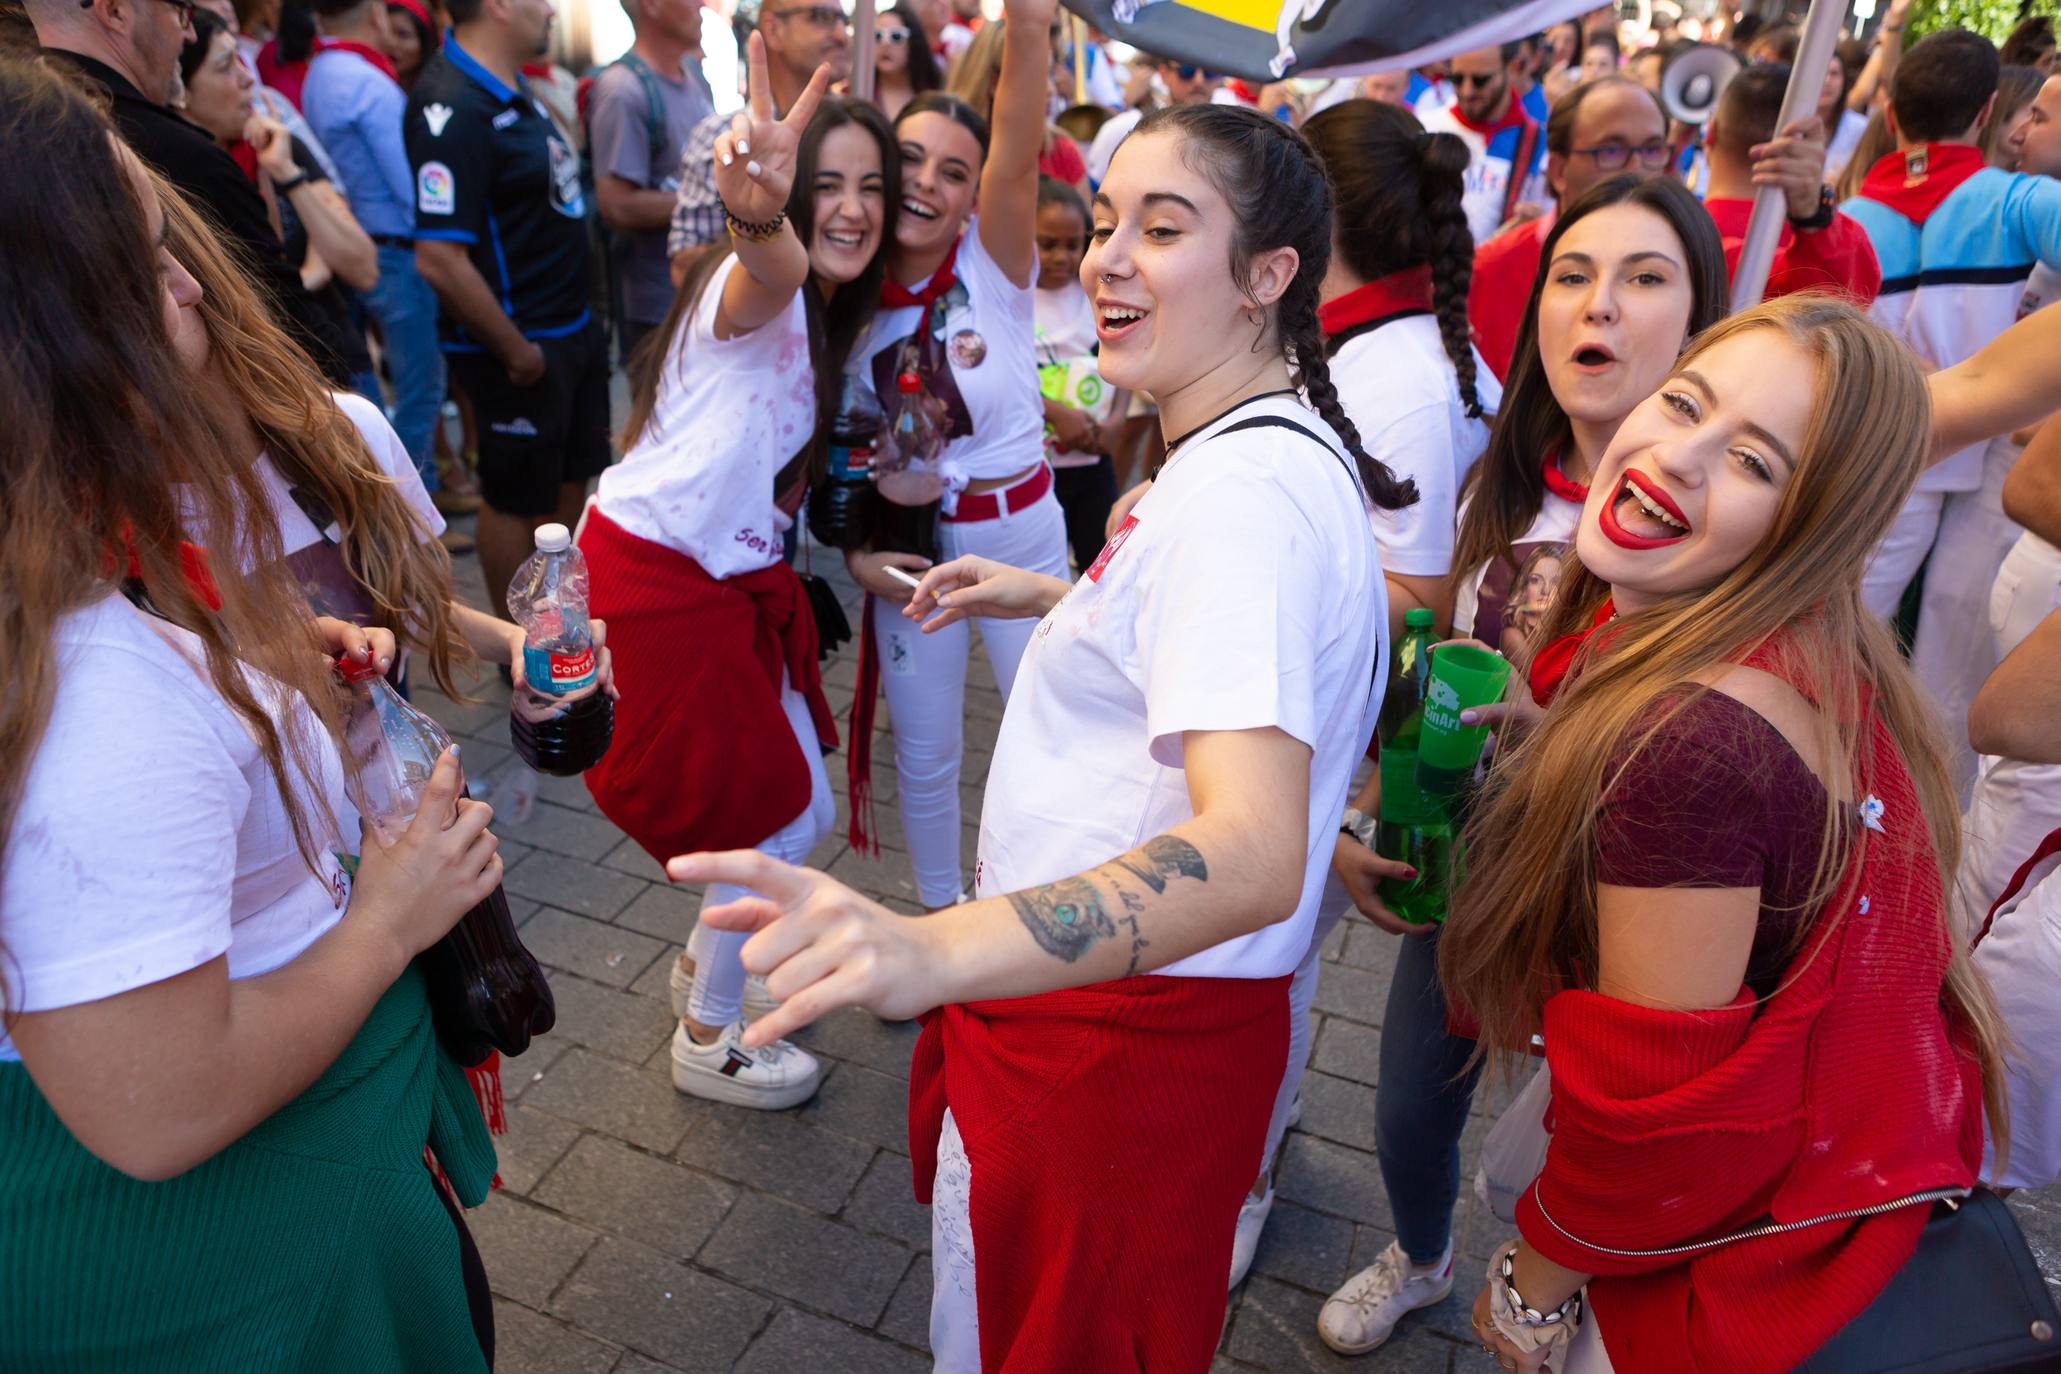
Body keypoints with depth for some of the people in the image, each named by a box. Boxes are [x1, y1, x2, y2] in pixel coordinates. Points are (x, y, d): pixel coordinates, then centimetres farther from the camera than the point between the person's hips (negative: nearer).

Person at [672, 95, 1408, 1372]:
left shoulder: (1247, 491, -28)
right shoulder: (1283, 447, 7)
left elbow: (1254, 853, -41)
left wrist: (937, 949, -56)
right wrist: (1053, 598, 18)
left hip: (1117, 1033, -9)